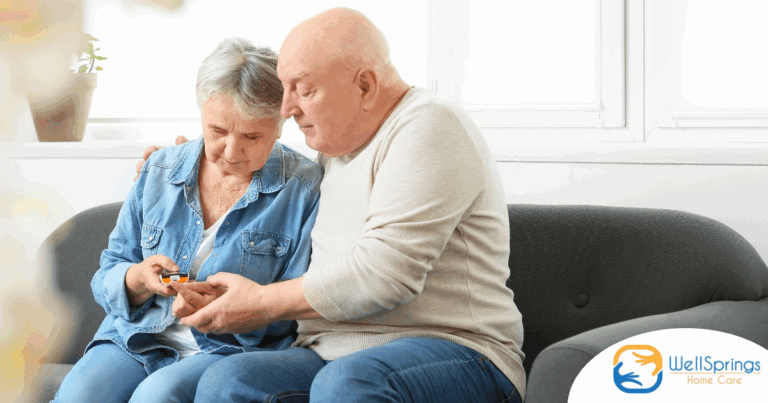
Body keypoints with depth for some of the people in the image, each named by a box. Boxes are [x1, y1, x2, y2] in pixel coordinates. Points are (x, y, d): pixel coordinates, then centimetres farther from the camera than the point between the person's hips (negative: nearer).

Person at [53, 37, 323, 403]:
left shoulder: (305, 187, -1)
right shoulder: (159, 171, 12)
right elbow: (108, 278, 15)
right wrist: (140, 279, -9)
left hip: (233, 348, -4)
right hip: (137, 341, 4)